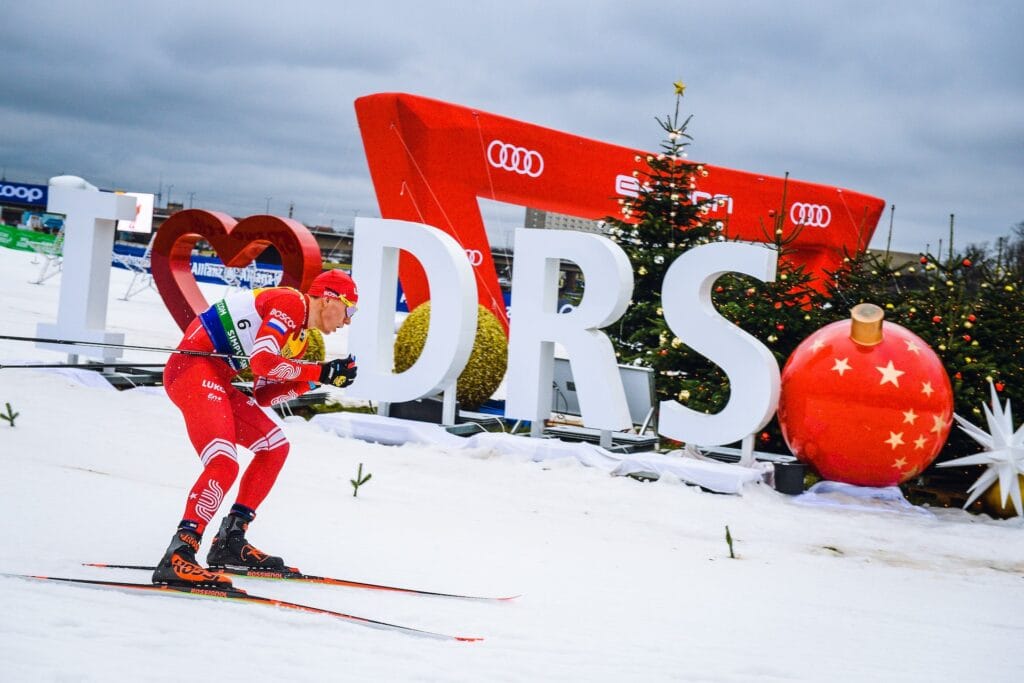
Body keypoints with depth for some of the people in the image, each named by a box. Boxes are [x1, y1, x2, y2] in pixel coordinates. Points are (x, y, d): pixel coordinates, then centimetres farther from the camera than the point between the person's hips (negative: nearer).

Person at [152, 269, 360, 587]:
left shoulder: (298, 338, 20)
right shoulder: (290, 303, -9)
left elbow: (263, 396, 16)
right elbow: (262, 361, -22)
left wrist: (313, 379, 6)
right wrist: (319, 372, -13)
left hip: (215, 380, 11)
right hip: (193, 370, -11)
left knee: (275, 445, 17)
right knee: (224, 463, -24)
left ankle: (231, 540, 17)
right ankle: (177, 557, -29)